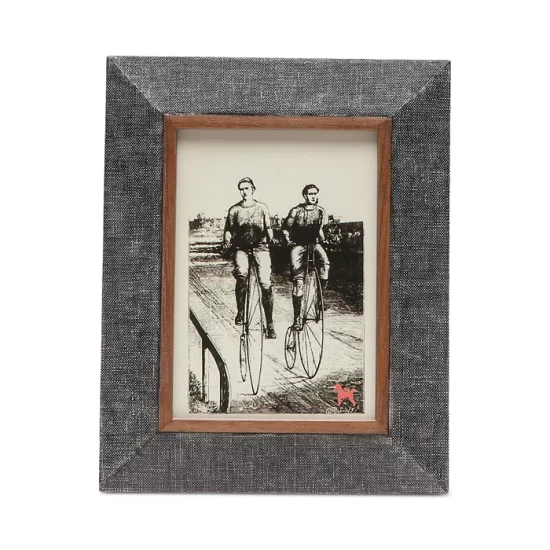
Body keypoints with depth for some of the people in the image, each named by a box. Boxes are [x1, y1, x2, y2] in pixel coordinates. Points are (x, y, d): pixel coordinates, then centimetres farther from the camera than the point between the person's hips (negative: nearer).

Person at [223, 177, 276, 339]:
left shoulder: (262, 207, 10)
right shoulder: (234, 210, 10)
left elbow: (268, 227, 12)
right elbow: (228, 229, 8)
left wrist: (271, 237, -6)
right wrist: (227, 240, -11)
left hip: (260, 247, 0)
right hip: (241, 247, 0)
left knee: (265, 283, -14)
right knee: (241, 274, -32)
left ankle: (269, 324, -4)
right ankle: (240, 311, -15)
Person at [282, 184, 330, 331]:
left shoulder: (321, 211, 5)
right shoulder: (296, 211, -4)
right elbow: (285, 228, 4)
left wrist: (322, 239, 4)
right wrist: (289, 241, -5)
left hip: (314, 244, 3)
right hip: (298, 245, -3)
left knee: (325, 263, -28)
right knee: (298, 279, -11)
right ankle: (297, 317, -6)